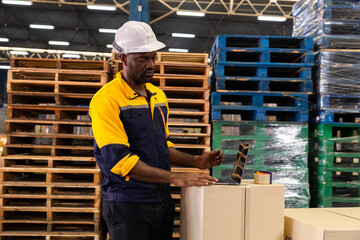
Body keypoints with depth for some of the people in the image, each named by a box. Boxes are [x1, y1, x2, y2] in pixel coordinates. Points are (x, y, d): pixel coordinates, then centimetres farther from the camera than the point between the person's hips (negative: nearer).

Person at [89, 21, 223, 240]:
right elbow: (119, 158, -22)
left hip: (163, 201, 7)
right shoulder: (106, 99, -13)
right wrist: (174, 178, -23)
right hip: (127, 204, -7)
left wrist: (196, 161, 6)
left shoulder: (158, 95, 12)